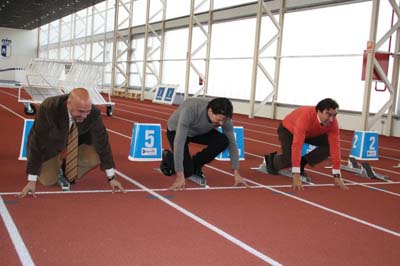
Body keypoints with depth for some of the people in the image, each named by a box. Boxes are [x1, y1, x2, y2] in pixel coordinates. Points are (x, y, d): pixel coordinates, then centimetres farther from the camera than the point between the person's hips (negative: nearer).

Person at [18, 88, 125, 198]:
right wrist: (31, 180, -30)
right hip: (51, 142, -2)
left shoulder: (93, 113, -31)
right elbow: (37, 142, -31)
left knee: (96, 157, -23)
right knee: (48, 181, -11)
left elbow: (101, 141, -19)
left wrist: (111, 177, -13)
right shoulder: (48, 108, -37)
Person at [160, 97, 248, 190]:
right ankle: (167, 157, 15)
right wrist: (180, 176, -46)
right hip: (176, 131, -4)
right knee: (186, 171, -19)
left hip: (200, 131, 4)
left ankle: (195, 166, 0)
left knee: (223, 141, -24)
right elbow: (179, 142, -45)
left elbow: (231, 143, -16)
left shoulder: (223, 116, -28)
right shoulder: (190, 110, -43)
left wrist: (236, 173, -19)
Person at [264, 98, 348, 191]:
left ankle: (301, 164, 0)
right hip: (288, 130, -5)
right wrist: (296, 175, -53)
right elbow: (297, 145, -50)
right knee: (289, 159, -24)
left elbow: (335, 146, -27)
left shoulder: (333, 122, -28)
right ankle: (272, 160, 11)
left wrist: (337, 176, -30)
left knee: (330, 145, -18)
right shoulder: (306, 117, -44)